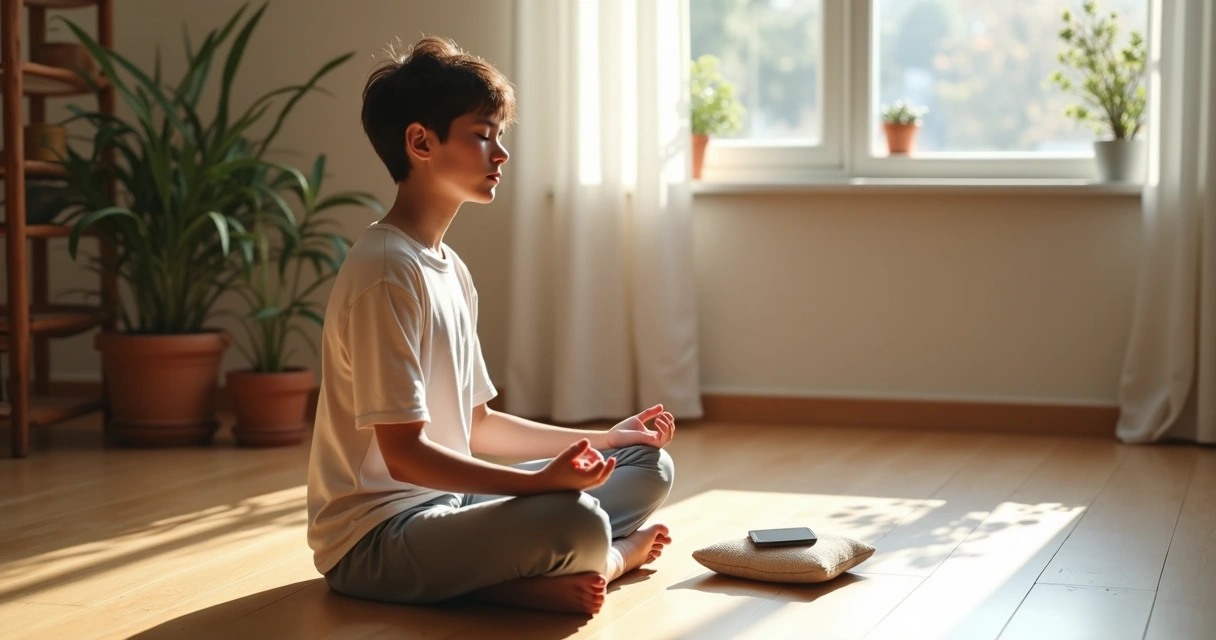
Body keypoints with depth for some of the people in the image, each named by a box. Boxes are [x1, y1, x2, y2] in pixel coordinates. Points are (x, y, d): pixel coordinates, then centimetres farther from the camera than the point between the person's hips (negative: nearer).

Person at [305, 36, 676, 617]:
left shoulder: (450, 269, 12)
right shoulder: (388, 270, -18)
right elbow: (403, 453, -22)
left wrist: (603, 440, 12)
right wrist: (540, 482, -29)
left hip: (445, 505, 10)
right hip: (375, 539, -10)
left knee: (649, 465, 11)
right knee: (575, 520, -35)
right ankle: (615, 555, -3)